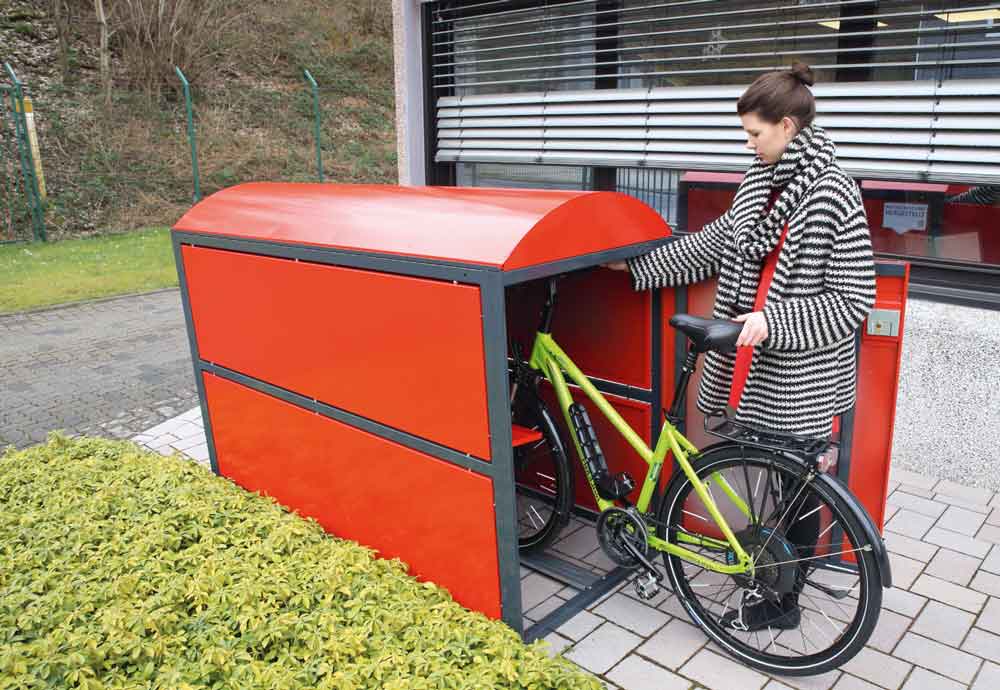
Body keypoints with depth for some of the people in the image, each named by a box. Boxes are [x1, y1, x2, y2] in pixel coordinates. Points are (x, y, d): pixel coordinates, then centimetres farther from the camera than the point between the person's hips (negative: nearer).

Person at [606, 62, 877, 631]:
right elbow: (714, 244, 15)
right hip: (761, 363, 7)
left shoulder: (834, 196, -17)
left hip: (803, 374, -6)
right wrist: (637, 267, 15)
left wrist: (772, 321, -25)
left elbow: (853, 301, -17)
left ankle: (783, 602, 25)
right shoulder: (761, 181, 6)